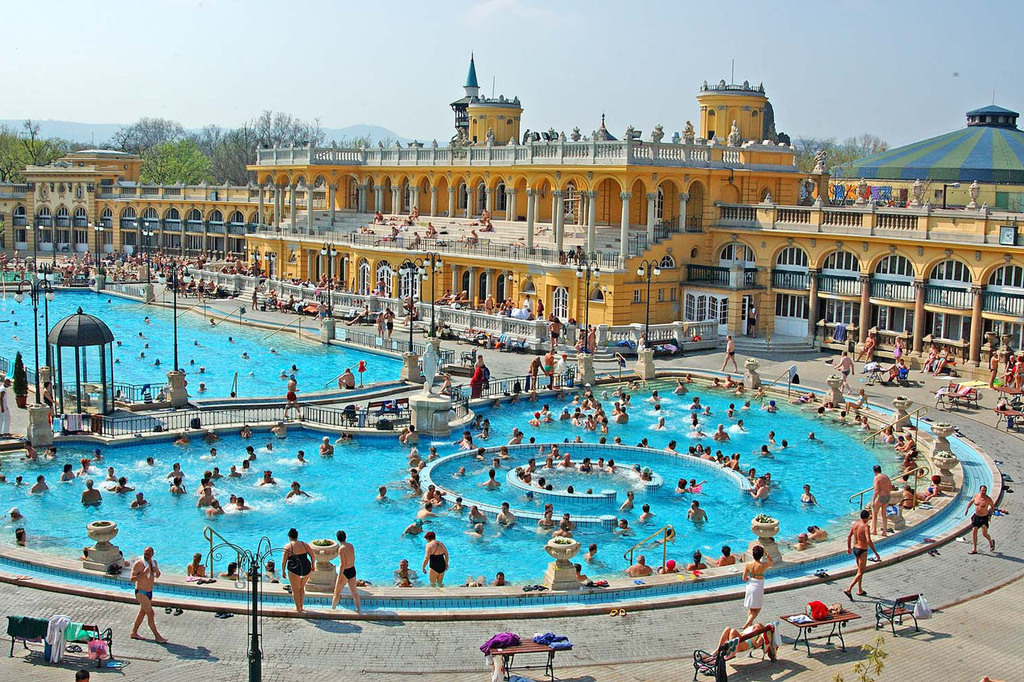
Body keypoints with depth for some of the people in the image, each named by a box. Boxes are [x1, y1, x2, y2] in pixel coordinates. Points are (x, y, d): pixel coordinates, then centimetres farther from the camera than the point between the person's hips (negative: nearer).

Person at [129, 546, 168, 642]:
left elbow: (157, 576, 16)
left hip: (149, 592, 8)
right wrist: (143, 573, -33)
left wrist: (157, 571, -7)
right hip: (141, 593, -8)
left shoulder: (154, 562, 5)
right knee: (151, 613, -10)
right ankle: (157, 636, -5)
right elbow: (132, 579, -23)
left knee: (142, 613, 18)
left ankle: (134, 633, 32)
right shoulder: (138, 564, -17)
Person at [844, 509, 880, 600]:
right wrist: (876, 553, -24)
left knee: (860, 570, 22)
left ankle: (860, 590, 29)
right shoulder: (865, 527, -21)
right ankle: (849, 589, -10)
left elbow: (849, 536, 9)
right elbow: (869, 541, -29)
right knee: (860, 572, 0)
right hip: (862, 551, -8)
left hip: (854, 548, 8)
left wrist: (849, 547, 22)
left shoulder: (855, 523, 1)